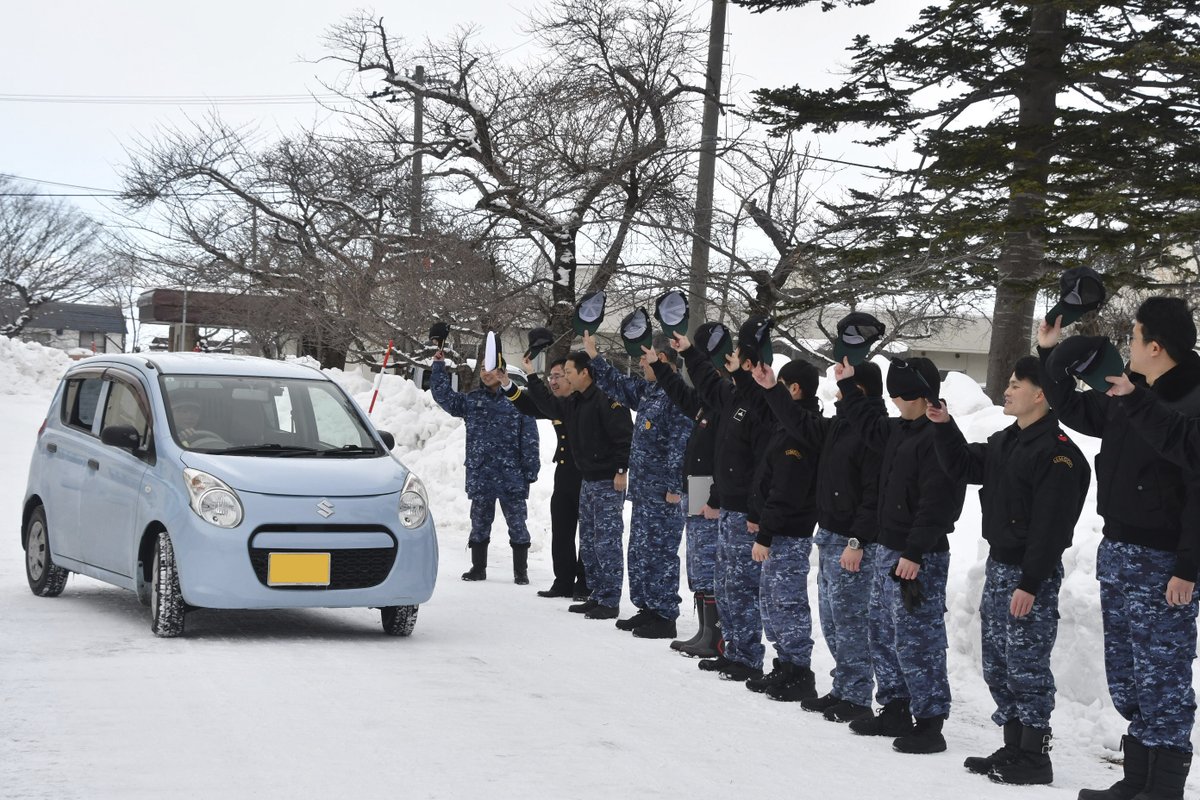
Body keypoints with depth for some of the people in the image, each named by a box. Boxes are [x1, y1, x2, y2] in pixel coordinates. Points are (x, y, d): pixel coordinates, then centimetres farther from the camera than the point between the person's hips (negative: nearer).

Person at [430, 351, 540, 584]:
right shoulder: (472, 399, 9)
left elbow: (530, 440, -3)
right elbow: (444, 397, 7)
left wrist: (530, 472, -7)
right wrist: (439, 367, -2)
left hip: (510, 475, -3)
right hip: (480, 474, 3)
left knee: (517, 523, 2)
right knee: (479, 522, 11)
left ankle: (521, 571, 10)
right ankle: (478, 567, 22)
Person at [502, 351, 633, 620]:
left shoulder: (607, 398, -17)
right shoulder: (574, 402, 12)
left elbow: (624, 435, -20)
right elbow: (548, 405, 23)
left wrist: (621, 470, -22)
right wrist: (532, 377, 18)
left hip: (608, 481, -10)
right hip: (588, 481, 10)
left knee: (607, 542, -8)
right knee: (588, 542, 13)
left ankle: (610, 601, -5)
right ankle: (597, 596, 20)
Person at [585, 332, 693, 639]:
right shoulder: (647, 390, 12)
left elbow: (680, 446, -22)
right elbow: (617, 385, 30)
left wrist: (675, 487, -23)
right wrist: (593, 356, 27)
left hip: (663, 496, -10)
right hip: (644, 489, 10)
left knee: (659, 555, -5)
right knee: (639, 553, 16)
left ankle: (664, 617, 1)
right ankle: (647, 609, 25)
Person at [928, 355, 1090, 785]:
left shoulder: (1057, 452, -17)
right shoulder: (1004, 442, 12)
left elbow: (1050, 525, -21)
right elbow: (963, 465, 23)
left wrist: (1029, 584, -23)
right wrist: (945, 427, 7)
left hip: (1031, 574, -10)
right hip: (998, 566, 10)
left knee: (1026, 667, -5)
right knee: (997, 665, 13)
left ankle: (1034, 758, 3)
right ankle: (1012, 750, 22)